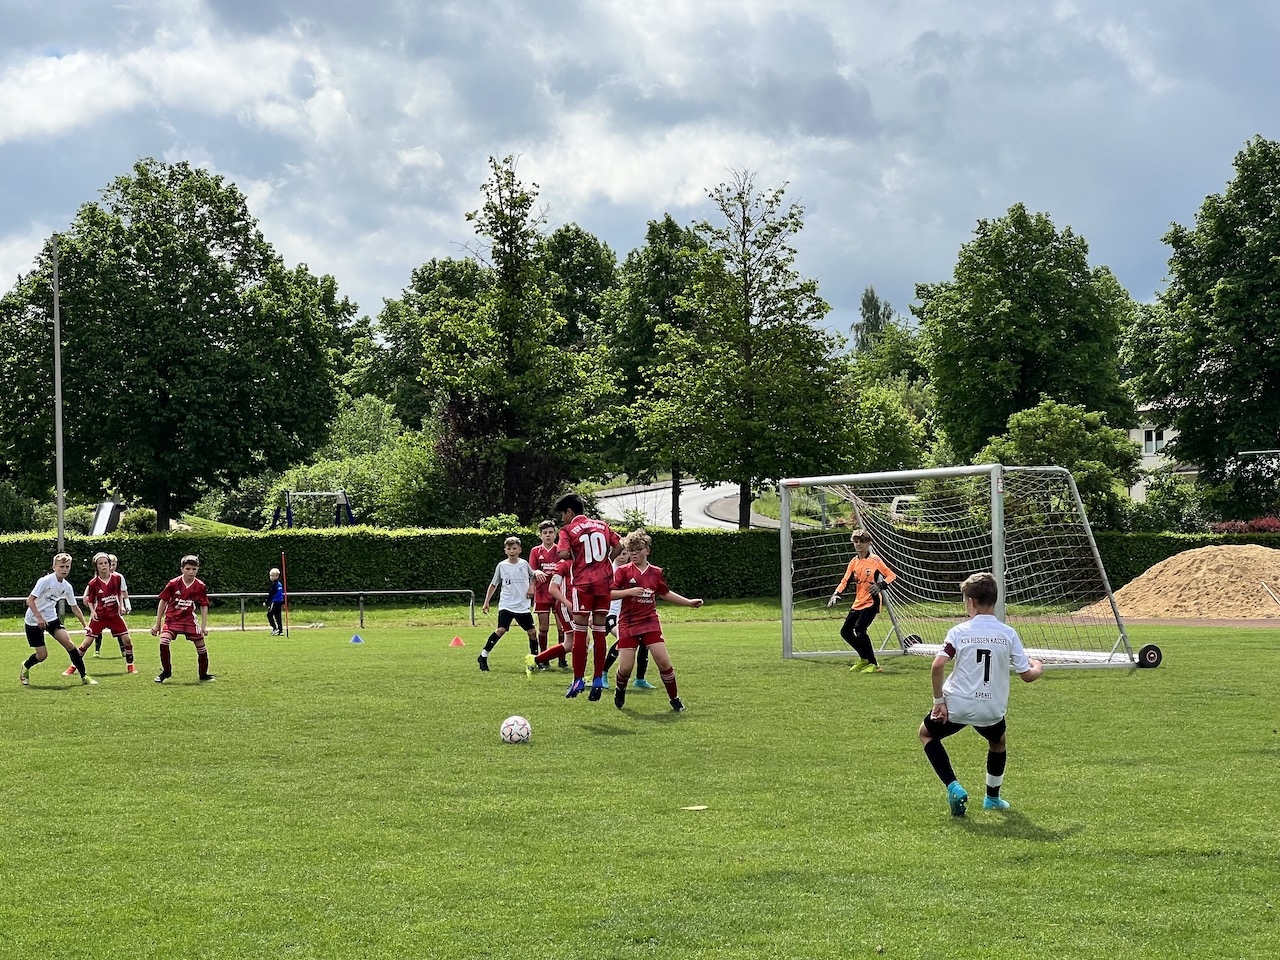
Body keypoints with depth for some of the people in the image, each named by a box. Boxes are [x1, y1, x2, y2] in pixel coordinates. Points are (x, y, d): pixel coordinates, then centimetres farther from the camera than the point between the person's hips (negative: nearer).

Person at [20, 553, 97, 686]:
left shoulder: (67, 587, -1)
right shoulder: (45, 581, -19)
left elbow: (74, 607, 12)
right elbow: (30, 600, -20)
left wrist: (85, 625, 10)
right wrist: (39, 617, -29)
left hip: (51, 619, 5)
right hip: (33, 620, -5)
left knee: (69, 643, -14)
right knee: (42, 655, -5)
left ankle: (84, 676, -6)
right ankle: (25, 667, 29)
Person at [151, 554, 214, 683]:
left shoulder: (200, 586, -7)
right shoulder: (173, 583, -12)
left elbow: (204, 606, 2)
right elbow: (163, 602, -2)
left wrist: (203, 627, -4)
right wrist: (157, 625, 0)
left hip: (189, 619, 2)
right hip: (172, 618, -2)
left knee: (201, 647, 2)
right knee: (163, 641, -22)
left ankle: (203, 675, 23)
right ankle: (166, 671, -3)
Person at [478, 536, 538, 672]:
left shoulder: (524, 564, 3)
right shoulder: (501, 566, 0)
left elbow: (533, 576, 23)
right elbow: (493, 584, 10)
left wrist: (531, 587, 5)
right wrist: (486, 602, 6)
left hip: (523, 606, 2)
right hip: (506, 605, -2)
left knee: (532, 632, 2)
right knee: (501, 630, -19)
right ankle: (483, 656, -10)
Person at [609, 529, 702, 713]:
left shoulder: (656, 573, 7)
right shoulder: (623, 571, -3)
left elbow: (665, 593, 23)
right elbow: (609, 593, -9)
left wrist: (689, 602, 22)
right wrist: (629, 591, -22)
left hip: (650, 622, 2)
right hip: (628, 623, -2)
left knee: (663, 661, -11)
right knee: (625, 667, -8)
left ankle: (675, 698, 6)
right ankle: (620, 691, 26)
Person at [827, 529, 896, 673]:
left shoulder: (874, 561, -7)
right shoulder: (854, 562, 10)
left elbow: (892, 575, -5)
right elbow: (845, 580, 10)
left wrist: (881, 586, -21)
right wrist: (836, 594, -6)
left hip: (871, 602, -8)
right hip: (858, 603, 8)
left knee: (859, 629, -24)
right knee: (845, 631, 9)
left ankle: (874, 665, -16)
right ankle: (865, 659, 27)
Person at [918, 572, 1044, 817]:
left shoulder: (959, 631, -7)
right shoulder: (1009, 634, -2)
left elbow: (938, 665, -19)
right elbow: (1027, 675, 0)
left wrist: (938, 700, -8)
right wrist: (1038, 668, 24)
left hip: (957, 705, -2)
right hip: (992, 710, 2)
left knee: (927, 733, 25)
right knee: (998, 742, 35)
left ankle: (954, 788, 7)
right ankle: (992, 797, 43)